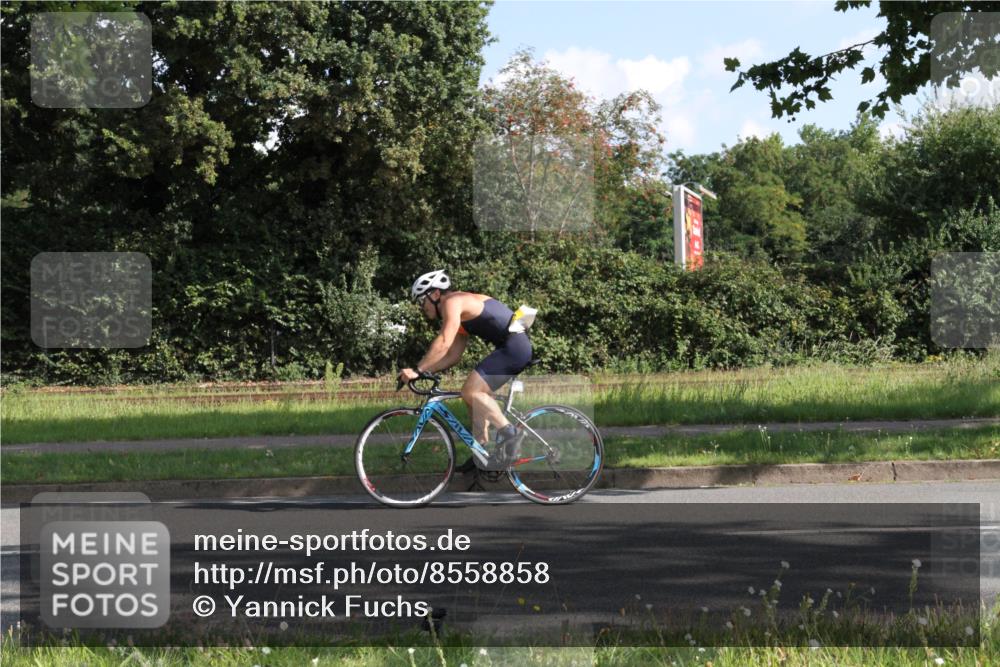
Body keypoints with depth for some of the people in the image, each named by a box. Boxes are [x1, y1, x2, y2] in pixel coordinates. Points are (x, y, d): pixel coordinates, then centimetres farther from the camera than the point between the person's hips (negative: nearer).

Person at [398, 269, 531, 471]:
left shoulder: (452, 302, -8)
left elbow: (443, 343, -20)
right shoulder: (461, 311, 23)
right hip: (518, 347, 11)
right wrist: (424, 370, 11)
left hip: (514, 346, -11)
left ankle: (510, 434, -13)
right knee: (474, 394, 15)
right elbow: (453, 355, 20)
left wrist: (418, 370, -19)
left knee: (471, 391, -17)